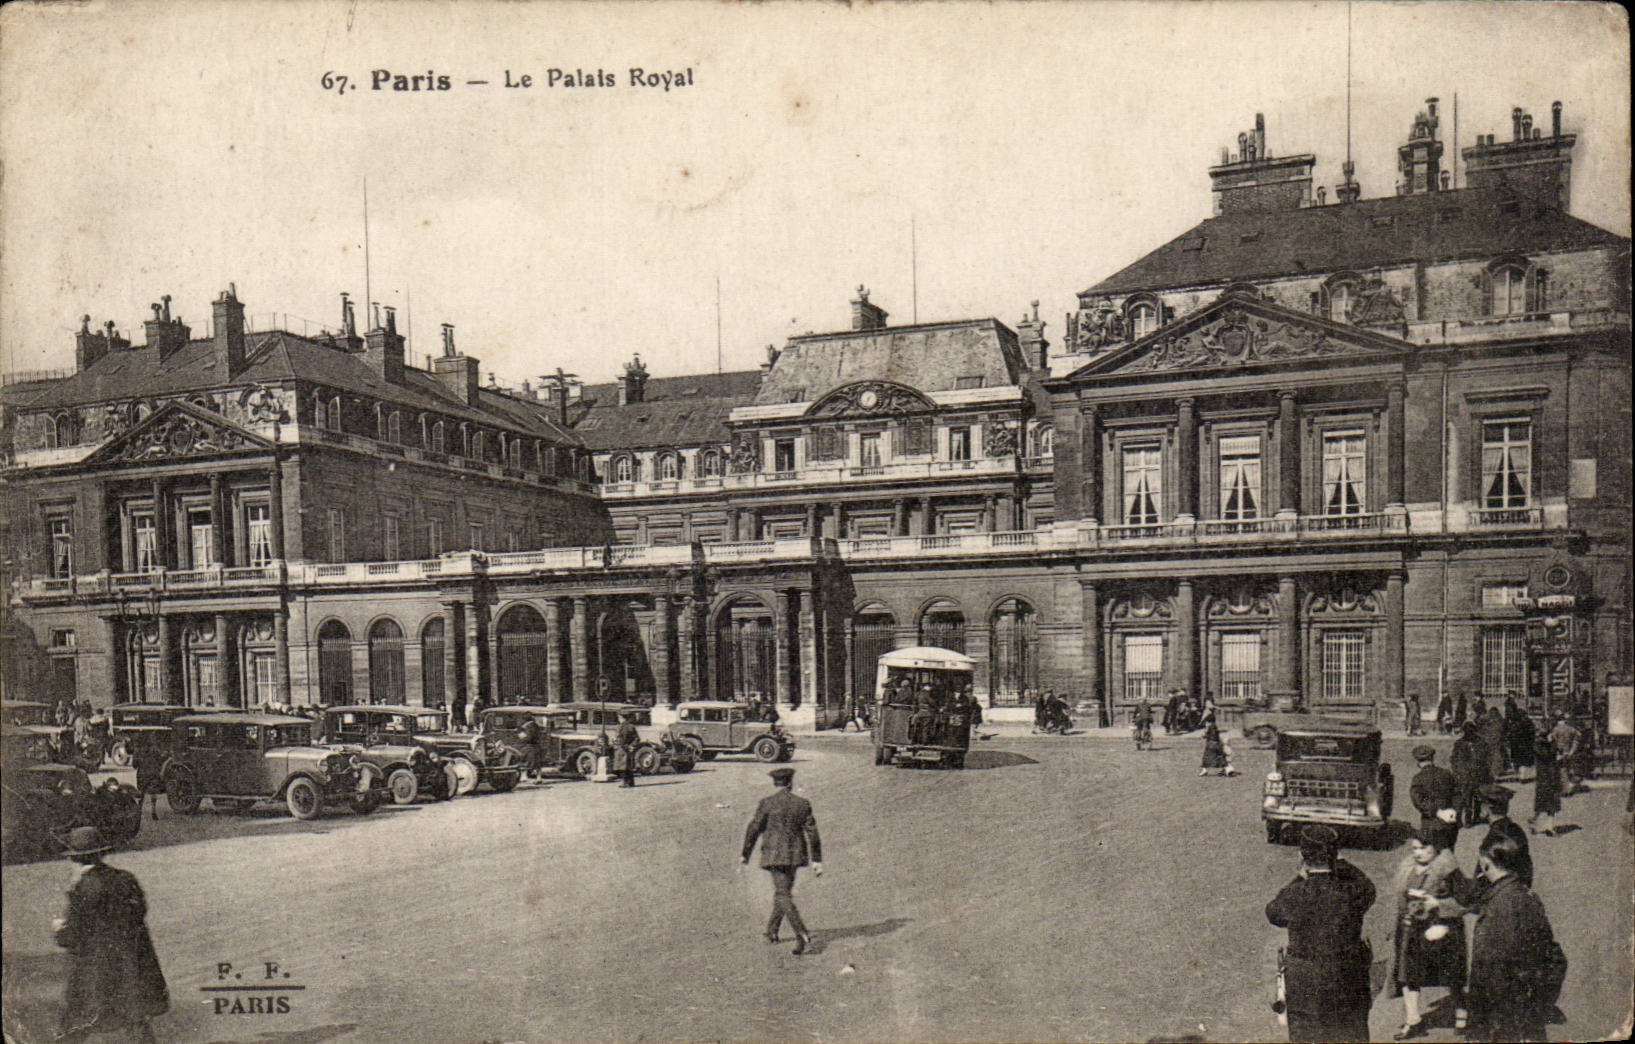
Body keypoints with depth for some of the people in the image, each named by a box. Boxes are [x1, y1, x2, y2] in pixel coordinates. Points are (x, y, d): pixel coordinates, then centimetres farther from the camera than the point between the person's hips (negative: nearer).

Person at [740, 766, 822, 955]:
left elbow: (754, 829, -5)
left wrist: (745, 854, 6)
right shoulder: (803, 804, 2)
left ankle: (801, 934, -21)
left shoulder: (766, 804, -6)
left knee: (783, 894, -6)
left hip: (774, 854, -4)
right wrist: (817, 860, 5)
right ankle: (772, 931, 30)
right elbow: (812, 833, 2)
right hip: (795, 854, 4)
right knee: (783, 890, 20)